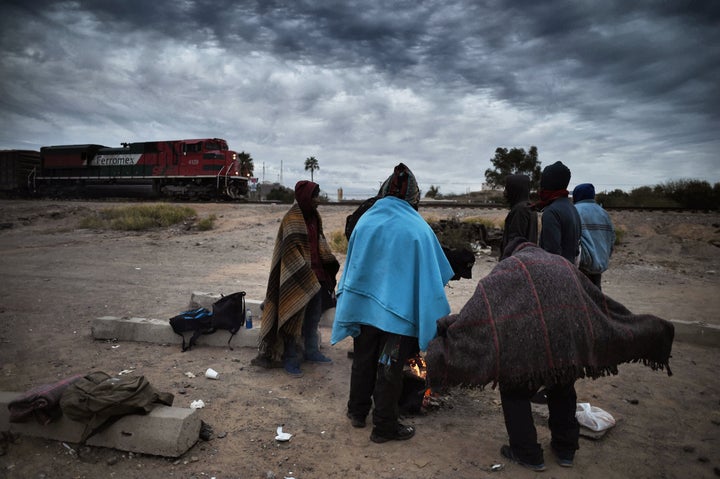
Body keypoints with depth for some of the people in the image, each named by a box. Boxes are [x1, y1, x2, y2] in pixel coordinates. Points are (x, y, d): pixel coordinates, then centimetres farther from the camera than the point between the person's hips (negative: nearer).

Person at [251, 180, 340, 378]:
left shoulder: (315, 217, 7)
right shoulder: (292, 219, -15)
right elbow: (291, 250, -18)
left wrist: (331, 263, 3)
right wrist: (307, 275, -21)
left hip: (315, 275, 8)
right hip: (297, 277, -8)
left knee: (314, 316, 17)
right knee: (294, 318, 2)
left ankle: (311, 352, 33)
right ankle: (290, 359, 15)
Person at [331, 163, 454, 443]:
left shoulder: (365, 221, -4)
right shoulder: (418, 228, -14)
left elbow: (352, 264, 5)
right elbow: (437, 275, -8)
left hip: (363, 305, 4)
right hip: (399, 311, -4)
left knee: (363, 361, 20)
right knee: (389, 369, 9)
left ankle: (357, 412, 37)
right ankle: (384, 426, 22)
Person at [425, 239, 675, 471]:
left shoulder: (507, 268, 10)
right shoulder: (564, 265, 23)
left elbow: (481, 305, -3)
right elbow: (602, 303, 27)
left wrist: (445, 326, -1)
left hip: (524, 340, -5)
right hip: (568, 337, 5)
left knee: (515, 392, 17)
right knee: (562, 390, 29)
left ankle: (528, 453, 24)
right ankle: (565, 449, 40)